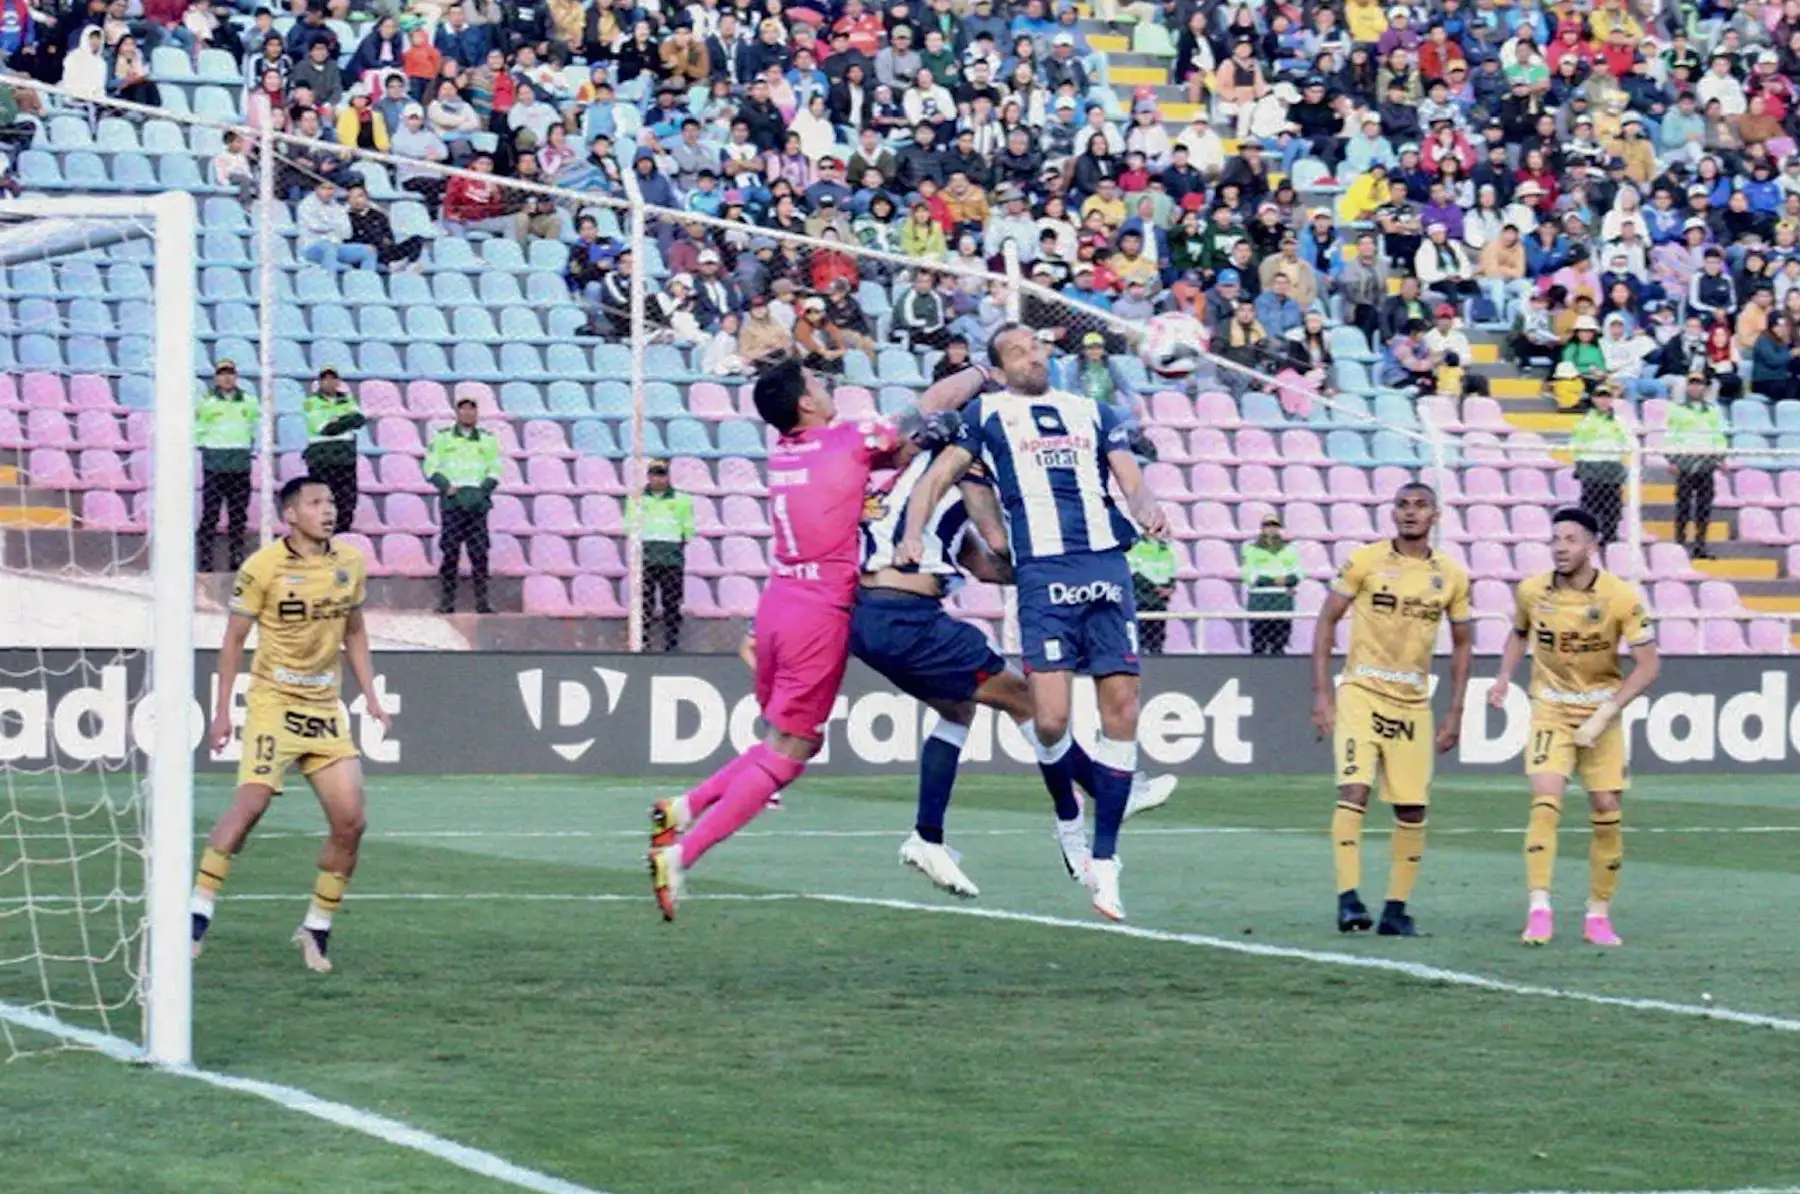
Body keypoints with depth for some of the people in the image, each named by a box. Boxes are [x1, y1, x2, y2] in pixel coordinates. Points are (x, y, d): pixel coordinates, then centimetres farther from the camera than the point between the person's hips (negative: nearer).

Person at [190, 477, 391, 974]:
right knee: (251, 803, -20)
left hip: (325, 708, 5)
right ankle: (199, 910, -13)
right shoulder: (263, 567, -9)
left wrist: (371, 698, 11)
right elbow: (234, 639, -2)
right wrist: (222, 710, -5)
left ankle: (317, 928, 11)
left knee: (350, 822, -2)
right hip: (273, 703, -5)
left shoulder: (349, 563, 6)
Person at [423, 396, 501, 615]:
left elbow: (495, 470, 13)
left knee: (479, 552, -5)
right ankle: (446, 602, -2)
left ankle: (482, 602, -3)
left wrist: (483, 490, -3)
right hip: (451, 500, -1)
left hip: (478, 503, 1)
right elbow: (431, 467, 7)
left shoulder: (488, 440, 14)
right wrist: (446, 487, -8)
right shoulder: (442, 438, 10)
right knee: (450, 552, -5)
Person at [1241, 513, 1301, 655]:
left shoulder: (1289, 549, 18)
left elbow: (1298, 573, 7)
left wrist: (1286, 580, -15)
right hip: (1259, 600, -3)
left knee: (1279, 646, 0)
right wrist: (1273, 581, -13)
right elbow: (1249, 574, -4)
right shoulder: (1252, 549, 8)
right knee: (1258, 646, -7)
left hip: (1283, 600, 3)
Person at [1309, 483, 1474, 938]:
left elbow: (1462, 644, 13)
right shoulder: (1365, 561, -4)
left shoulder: (1452, 576, 5)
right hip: (1361, 692, -3)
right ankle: (1348, 899, -19)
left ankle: (1396, 909, 12)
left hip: (1413, 703, 3)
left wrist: (1455, 713, 8)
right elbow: (1327, 620, 0)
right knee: (1354, 789, -17)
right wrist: (1322, 692, -7)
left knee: (1413, 808, 3)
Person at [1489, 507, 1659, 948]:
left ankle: (1599, 915, 15)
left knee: (1607, 811, 0)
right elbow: (1519, 633, 17)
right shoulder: (1532, 592, -6)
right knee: (1545, 801, -18)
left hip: (1601, 713, 0)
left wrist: (1605, 713, -20)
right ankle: (1538, 910, -22)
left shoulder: (1621, 597, -14)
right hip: (1550, 710, 0)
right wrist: (1504, 676, 0)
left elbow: (1648, 664, -13)